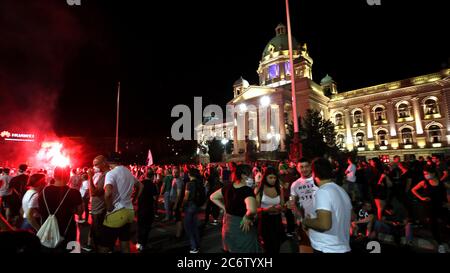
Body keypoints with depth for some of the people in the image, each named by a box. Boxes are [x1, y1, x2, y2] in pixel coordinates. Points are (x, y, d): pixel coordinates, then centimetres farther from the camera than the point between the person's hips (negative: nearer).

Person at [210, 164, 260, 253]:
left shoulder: (228, 187, -3)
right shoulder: (247, 190, -23)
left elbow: (213, 197, 10)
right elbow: (252, 210, -41)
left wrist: (225, 208, 7)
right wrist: (246, 217, -21)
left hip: (228, 225, 7)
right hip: (242, 229, -6)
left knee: (231, 250, 24)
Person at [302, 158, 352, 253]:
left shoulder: (322, 192, -21)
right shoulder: (342, 191, 5)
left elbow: (324, 224, -31)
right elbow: (350, 218, 17)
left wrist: (307, 221, -13)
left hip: (325, 249, -8)